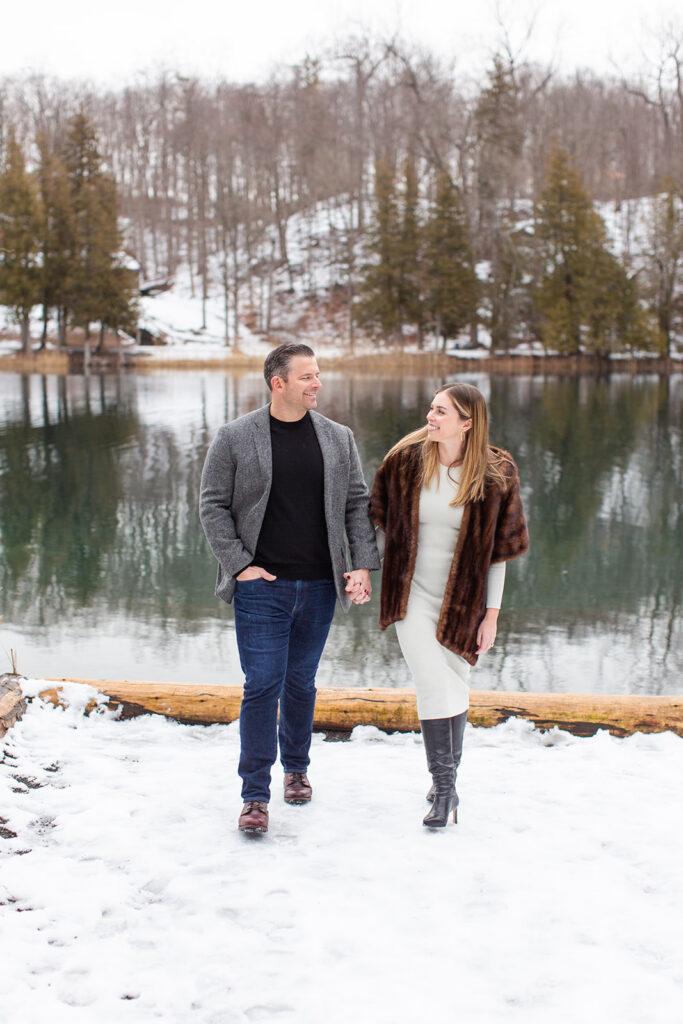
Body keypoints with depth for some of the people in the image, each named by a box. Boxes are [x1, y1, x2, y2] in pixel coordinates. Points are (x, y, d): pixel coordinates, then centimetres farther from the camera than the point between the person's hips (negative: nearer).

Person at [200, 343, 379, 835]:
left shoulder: (339, 438, 6)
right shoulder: (236, 437, -3)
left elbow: (358, 505, 9)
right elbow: (213, 505, 0)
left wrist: (364, 565, -2)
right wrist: (239, 564, -9)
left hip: (319, 587, 3)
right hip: (261, 587, -3)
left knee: (301, 681, 14)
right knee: (263, 685, -4)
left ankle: (296, 767, 35)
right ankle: (255, 795, 6)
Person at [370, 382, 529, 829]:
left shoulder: (495, 474, -10)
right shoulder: (407, 459, -8)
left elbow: (498, 549, -6)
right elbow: (381, 514, 10)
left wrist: (491, 614, -6)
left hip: (461, 600, 0)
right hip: (413, 595, 0)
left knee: (455, 687, 11)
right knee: (434, 688, -8)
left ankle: (447, 778, 29)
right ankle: (445, 788, 1)